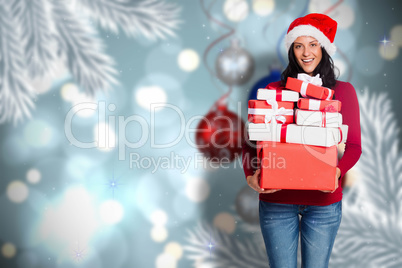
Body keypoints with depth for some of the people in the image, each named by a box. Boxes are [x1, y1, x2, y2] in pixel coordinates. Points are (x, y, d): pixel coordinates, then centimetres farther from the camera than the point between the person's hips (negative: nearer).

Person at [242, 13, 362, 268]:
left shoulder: (343, 91, 3)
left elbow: (354, 145, 1)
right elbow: (251, 141, 0)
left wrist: (338, 172, -19)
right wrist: (250, 175, -18)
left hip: (323, 201, 1)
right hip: (276, 199, 0)